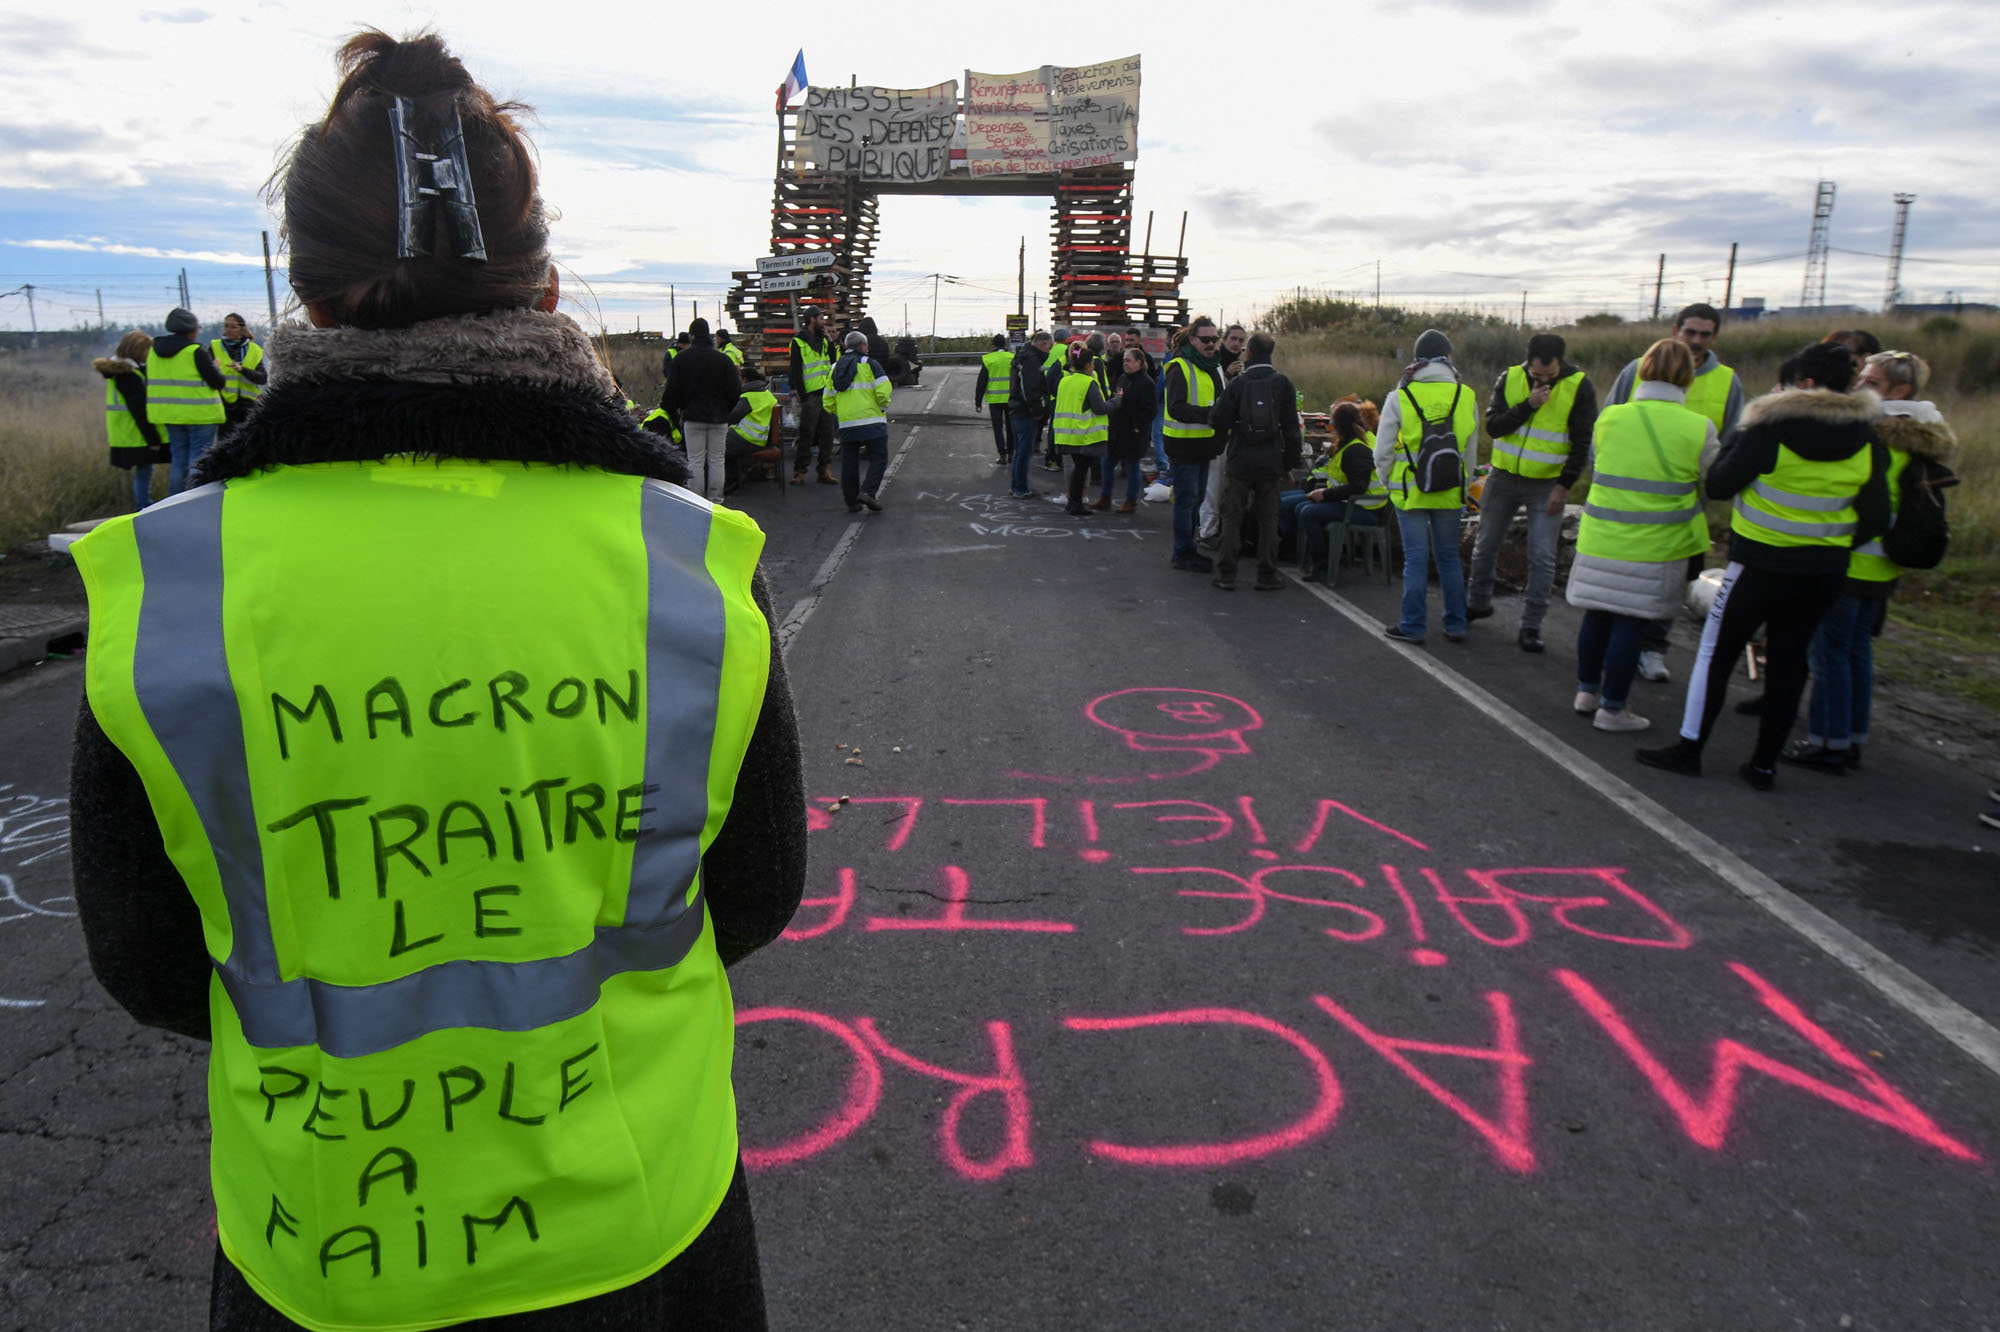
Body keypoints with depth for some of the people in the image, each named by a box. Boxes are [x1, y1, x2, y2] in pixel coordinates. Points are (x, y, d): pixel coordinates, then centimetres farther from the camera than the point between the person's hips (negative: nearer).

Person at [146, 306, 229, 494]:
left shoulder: (154, 350, 10)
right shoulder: (196, 351, -13)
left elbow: (149, 382, 15)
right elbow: (218, 382, -12)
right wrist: (215, 367, 7)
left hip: (169, 414, 7)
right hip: (199, 414, -7)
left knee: (178, 461, 14)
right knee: (199, 461, -2)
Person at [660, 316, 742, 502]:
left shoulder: (681, 359, -3)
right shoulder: (723, 359, -3)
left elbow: (671, 390, -2)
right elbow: (735, 391, 0)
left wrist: (670, 410, 12)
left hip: (692, 417, 0)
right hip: (718, 417, 1)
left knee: (695, 461, 4)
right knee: (717, 460, 7)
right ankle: (715, 499, 9)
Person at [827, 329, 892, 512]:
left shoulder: (835, 368, 15)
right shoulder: (869, 364, -1)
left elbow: (829, 402, 14)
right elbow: (883, 392, -11)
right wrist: (884, 408, 7)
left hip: (846, 424, 5)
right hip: (871, 420, -5)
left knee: (849, 462, 11)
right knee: (879, 458, 2)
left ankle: (852, 502, 12)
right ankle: (867, 492, -16)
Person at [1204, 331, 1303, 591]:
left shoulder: (1237, 384, -6)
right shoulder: (1283, 384, -2)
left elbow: (1218, 423, -6)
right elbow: (1292, 430, 0)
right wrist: (1290, 463, 8)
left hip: (1240, 463, -1)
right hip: (1271, 463, 1)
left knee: (1232, 518, 7)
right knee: (1268, 520, 9)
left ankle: (1226, 574, 9)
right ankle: (1267, 576, 11)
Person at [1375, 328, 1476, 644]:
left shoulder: (1400, 397, -8)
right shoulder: (1465, 396, 0)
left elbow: (1383, 452, -4)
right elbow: (1471, 451, 6)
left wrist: (1388, 483, 12)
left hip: (1410, 491, -3)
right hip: (1450, 493, 3)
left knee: (1416, 559, 3)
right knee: (1448, 556, 13)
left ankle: (1413, 626, 8)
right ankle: (1456, 624, 19)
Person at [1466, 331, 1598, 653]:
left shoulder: (1579, 386, -10)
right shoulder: (1509, 378, -4)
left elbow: (1582, 443, -6)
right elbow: (1493, 426, -11)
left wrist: (1564, 486, -10)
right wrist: (1528, 405, -24)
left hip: (1547, 485, -2)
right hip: (1504, 478, 2)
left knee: (1542, 557, -5)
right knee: (1486, 545, 12)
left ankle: (1531, 626, 4)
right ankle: (1478, 603, 33)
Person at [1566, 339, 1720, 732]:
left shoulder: (1609, 418, -1)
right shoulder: (1699, 429, -9)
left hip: (1600, 539, 3)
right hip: (1654, 548, -3)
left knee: (1597, 616, 16)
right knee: (1630, 624, 3)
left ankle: (1587, 691, 29)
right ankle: (1611, 708, 10)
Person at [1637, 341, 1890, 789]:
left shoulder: (1772, 429, -14)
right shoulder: (1866, 441, 0)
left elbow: (1718, 485, -7)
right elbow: (1875, 519, 4)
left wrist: (1737, 439, 5)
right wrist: (1831, 546, 16)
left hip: (1761, 564, -5)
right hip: (1824, 573, 5)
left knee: (1716, 652, 7)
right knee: (1788, 662, 12)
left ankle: (1690, 748, 9)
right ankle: (1764, 764, 17)